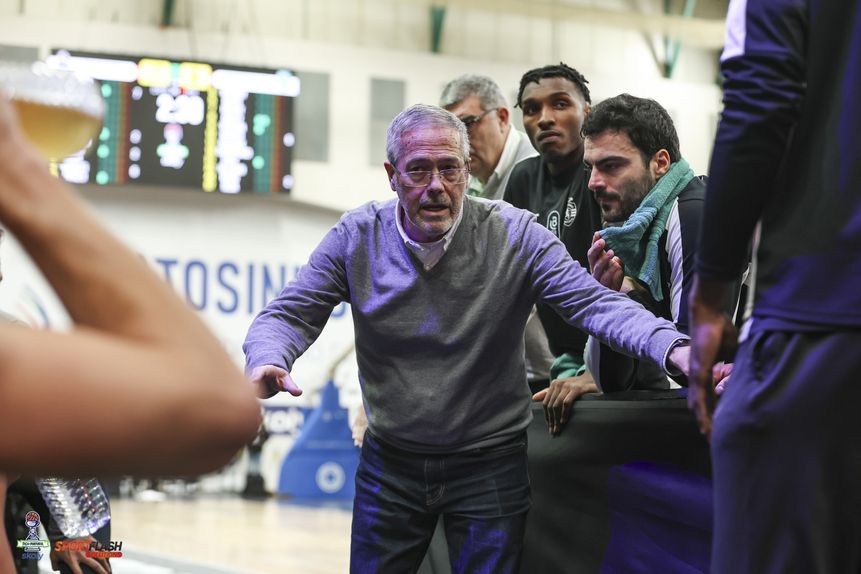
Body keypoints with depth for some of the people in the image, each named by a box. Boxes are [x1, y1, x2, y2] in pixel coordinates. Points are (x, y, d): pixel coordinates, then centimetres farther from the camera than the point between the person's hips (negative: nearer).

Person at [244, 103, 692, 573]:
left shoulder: (514, 235, -12)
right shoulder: (356, 238, -7)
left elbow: (594, 302, -19)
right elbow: (290, 313, -6)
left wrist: (673, 348, -38)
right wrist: (267, 363, -31)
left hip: (490, 463, -2)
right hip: (390, 461, 2)